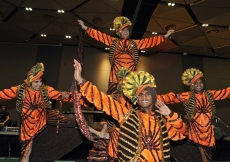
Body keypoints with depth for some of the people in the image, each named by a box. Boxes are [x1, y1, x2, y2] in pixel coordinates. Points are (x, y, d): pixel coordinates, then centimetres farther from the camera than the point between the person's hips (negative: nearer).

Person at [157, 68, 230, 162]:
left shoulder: (209, 94, 5)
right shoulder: (187, 96, -7)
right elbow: (172, 97, -17)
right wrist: (154, 98, -29)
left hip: (207, 133, 4)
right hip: (193, 133, -3)